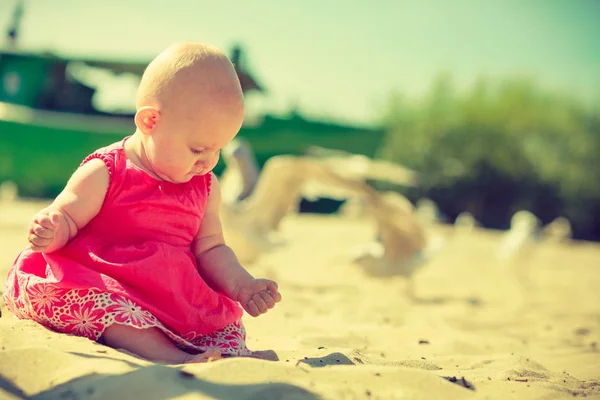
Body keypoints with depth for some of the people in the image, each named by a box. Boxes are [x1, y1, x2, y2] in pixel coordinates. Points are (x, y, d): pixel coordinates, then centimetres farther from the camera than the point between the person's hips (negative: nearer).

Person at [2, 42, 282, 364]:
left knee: (228, 333, -14)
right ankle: (173, 359, -44)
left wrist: (241, 285, 0)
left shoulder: (205, 187, 13)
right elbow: (64, 220, -5)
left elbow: (210, 248, 16)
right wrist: (50, 231, -29)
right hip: (105, 288, -6)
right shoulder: (104, 173, -4)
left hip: (181, 306, 6)